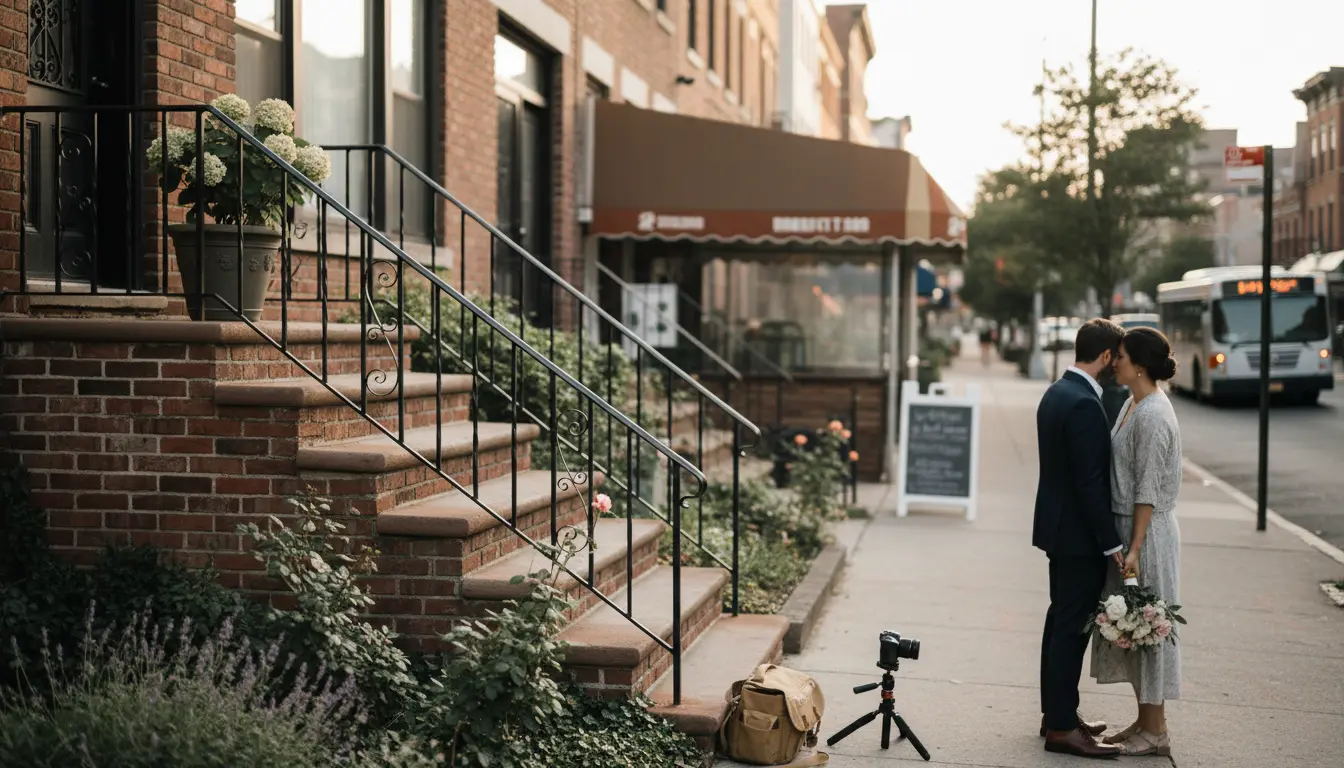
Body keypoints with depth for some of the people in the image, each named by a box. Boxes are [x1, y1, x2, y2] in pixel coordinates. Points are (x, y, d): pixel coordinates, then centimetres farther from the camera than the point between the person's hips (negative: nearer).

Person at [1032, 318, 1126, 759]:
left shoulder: (1056, 394, 10)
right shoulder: (1083, 404, -21)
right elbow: (1090, 482, -23)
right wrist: (1112, 543, -18)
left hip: (1059, 527, 10)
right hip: (1080, 534, -10)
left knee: (1062, 620, 17)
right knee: (1073, 627, -5)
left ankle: (1055, 712, 26)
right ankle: (1062, 728, 1)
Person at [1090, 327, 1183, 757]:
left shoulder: (1152, 416, -19)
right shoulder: (1133, 405, 10)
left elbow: (1149, 490, -20)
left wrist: (1135, 549, -20)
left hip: (1147, 530, -10)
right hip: (1125, 526, 10)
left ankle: (1156, 732, 6)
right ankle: (1144, 721, 22)